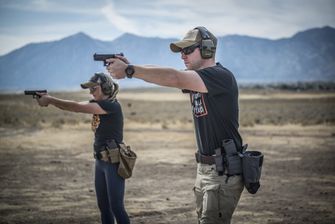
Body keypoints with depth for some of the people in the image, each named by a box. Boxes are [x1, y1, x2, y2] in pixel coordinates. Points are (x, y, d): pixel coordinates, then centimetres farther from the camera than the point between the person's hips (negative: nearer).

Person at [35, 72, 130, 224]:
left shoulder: (112, 106, -17)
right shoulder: (98, 104, 10)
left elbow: (77, 107, -21)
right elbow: (75, 106, 3)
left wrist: (50, 100, -16)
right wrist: (49, 100, -11)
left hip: (113, 162, -9)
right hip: (100, 161, 9)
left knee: (116, 207, -6)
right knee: (103, 206, 11)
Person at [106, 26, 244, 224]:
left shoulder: (221, 76, -16)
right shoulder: (195, 78, 13)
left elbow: (174, 78, -28)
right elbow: (162, 75, 2)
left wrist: (129, 70, -29)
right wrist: (129, 65, -16)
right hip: (205, 168, 9)